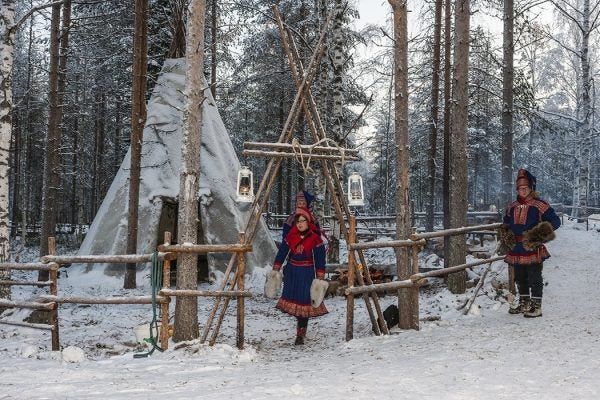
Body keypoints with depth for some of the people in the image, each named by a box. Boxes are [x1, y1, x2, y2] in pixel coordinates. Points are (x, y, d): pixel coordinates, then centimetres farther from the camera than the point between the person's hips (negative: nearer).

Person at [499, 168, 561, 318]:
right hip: (516, 250, 7)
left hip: (533, 250, -6)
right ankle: (524, 304, 28)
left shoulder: (539, 205, -7)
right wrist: (506, 236, 7)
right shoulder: (512, 207, 12)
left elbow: (555, 221, -9)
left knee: (534, 279, -2)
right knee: (520, 279, 15)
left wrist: (541, 232, -21)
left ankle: (536, 306, 5)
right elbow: (506, 224, 26)